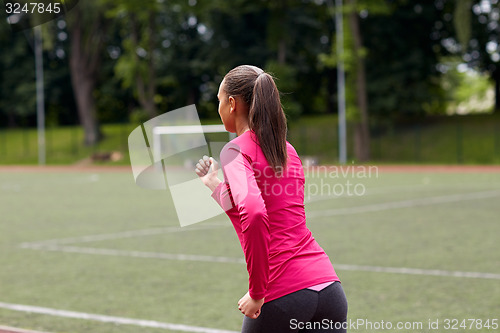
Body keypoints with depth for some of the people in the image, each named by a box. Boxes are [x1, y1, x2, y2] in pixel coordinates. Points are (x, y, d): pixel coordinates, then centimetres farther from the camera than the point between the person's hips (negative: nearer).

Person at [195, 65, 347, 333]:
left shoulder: (235, 151, -6)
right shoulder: (288, 151, 16)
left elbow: (254, 214, -24)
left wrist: (257, 292, -17)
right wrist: (215, 186, 34)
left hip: (282, 296, -6)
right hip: (328, 284, 6)